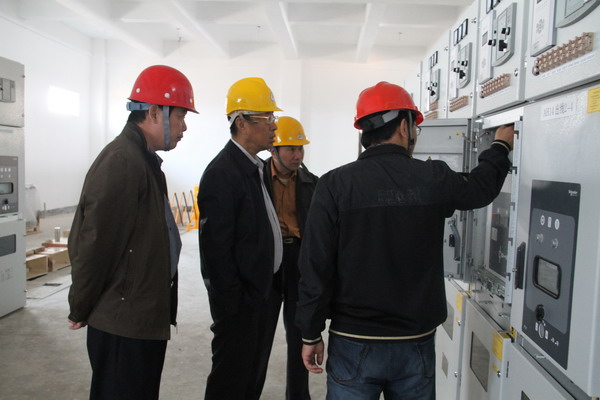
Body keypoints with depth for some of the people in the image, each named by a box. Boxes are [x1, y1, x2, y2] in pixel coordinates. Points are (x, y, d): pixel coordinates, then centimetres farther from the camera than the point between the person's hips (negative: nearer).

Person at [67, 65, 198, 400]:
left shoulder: (143, 158, 10)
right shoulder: (122, 161, -21)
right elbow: (93, 244, -21)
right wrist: (80, 311, -8)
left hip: (144, 315, 9)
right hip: (124, 322, -9)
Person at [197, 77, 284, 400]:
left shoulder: (257, 168, 9)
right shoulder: (221, 173, -20)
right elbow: (217, 247, -22)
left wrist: (270, 288, 14)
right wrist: (233, 303, -19)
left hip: (262, 291, 9)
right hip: (239, 298, -9)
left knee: (254, 373, 22)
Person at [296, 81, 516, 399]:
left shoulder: (335, 185, -12)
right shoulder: (433, 179, -6)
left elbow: (316, 268, -13)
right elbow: (480, 187, 17)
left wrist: (311, 335, -1)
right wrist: (500, 147, 36)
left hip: (354, 343, -1)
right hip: (416, 342, 2)